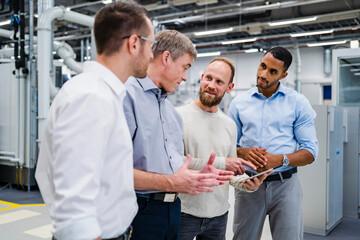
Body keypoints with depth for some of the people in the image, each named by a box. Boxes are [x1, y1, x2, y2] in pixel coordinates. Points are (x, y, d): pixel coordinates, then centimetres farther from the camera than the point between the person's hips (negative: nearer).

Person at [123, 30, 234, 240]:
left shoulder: (172, 110, 16)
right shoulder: (127, 94, -14)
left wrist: (196, 176, 3)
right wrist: (171, 183, -20)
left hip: (173, 207, 8)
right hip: (140, 210, -8)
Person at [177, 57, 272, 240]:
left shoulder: (230, 125, 9)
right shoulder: (179, 116, -10)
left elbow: (232, 171, 13)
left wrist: (247, 183, -7)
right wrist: (221, 163, -20)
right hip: (184, 212, -5)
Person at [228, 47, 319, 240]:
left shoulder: (298, 103, 2)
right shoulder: (239, 103, 7)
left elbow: (310, 151, -1)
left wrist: (280, 160, -17)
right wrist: (243, 152, -13)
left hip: (284, 184, -1)